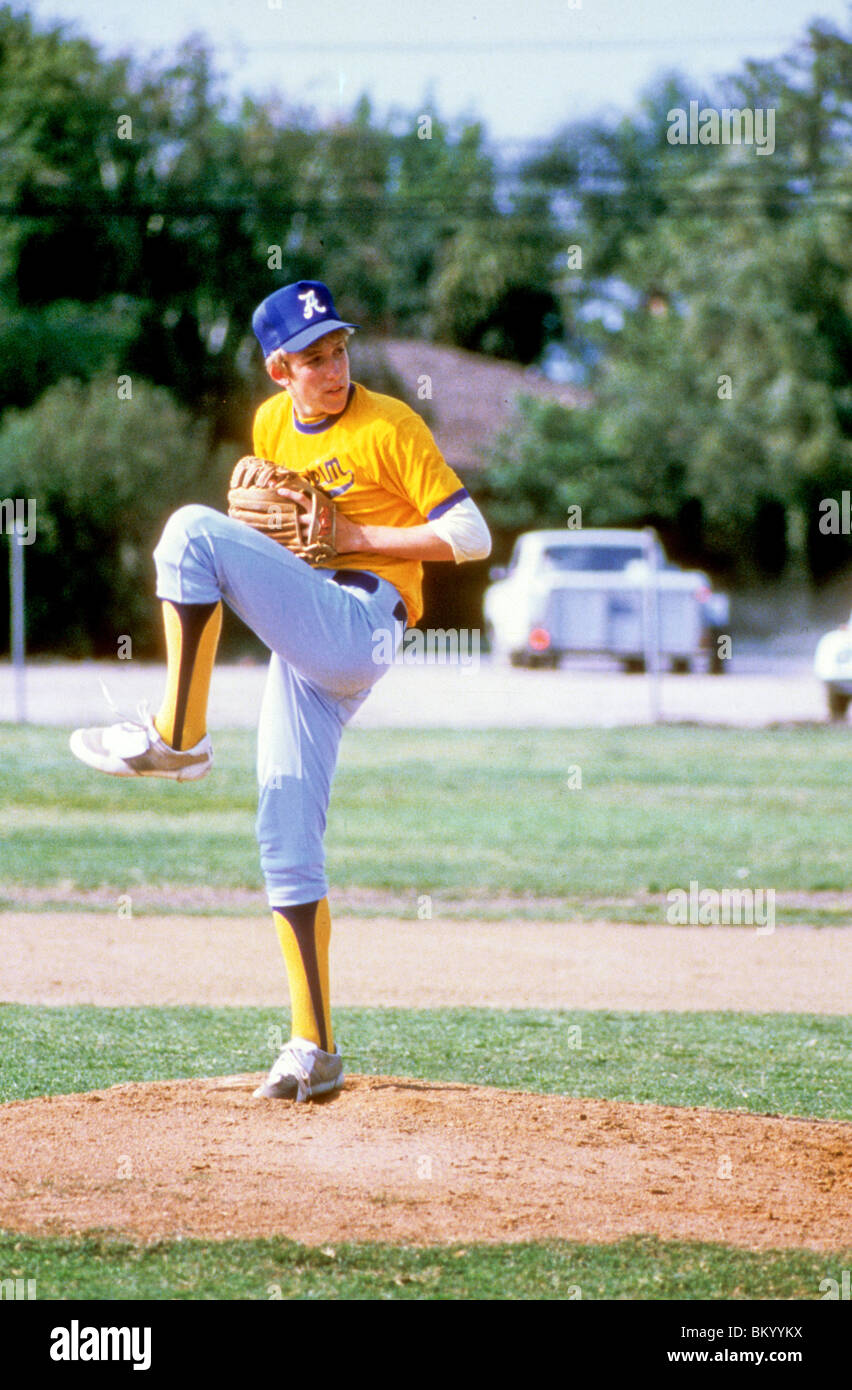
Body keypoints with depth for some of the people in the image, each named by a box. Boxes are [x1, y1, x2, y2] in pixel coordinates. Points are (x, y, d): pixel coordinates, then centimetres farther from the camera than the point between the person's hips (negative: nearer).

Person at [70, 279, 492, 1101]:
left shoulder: (389, 427, -4)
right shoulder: (270, 426, 16)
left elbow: (473, 538, -8)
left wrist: (359, 536, -11)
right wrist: (262, 528, 7)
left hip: (357, 624, -7)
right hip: (304, 649, 7)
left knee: (192, 531, -21)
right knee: (285, 840, 2)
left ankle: (176, 735, -18)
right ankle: (315, 1049, 6)